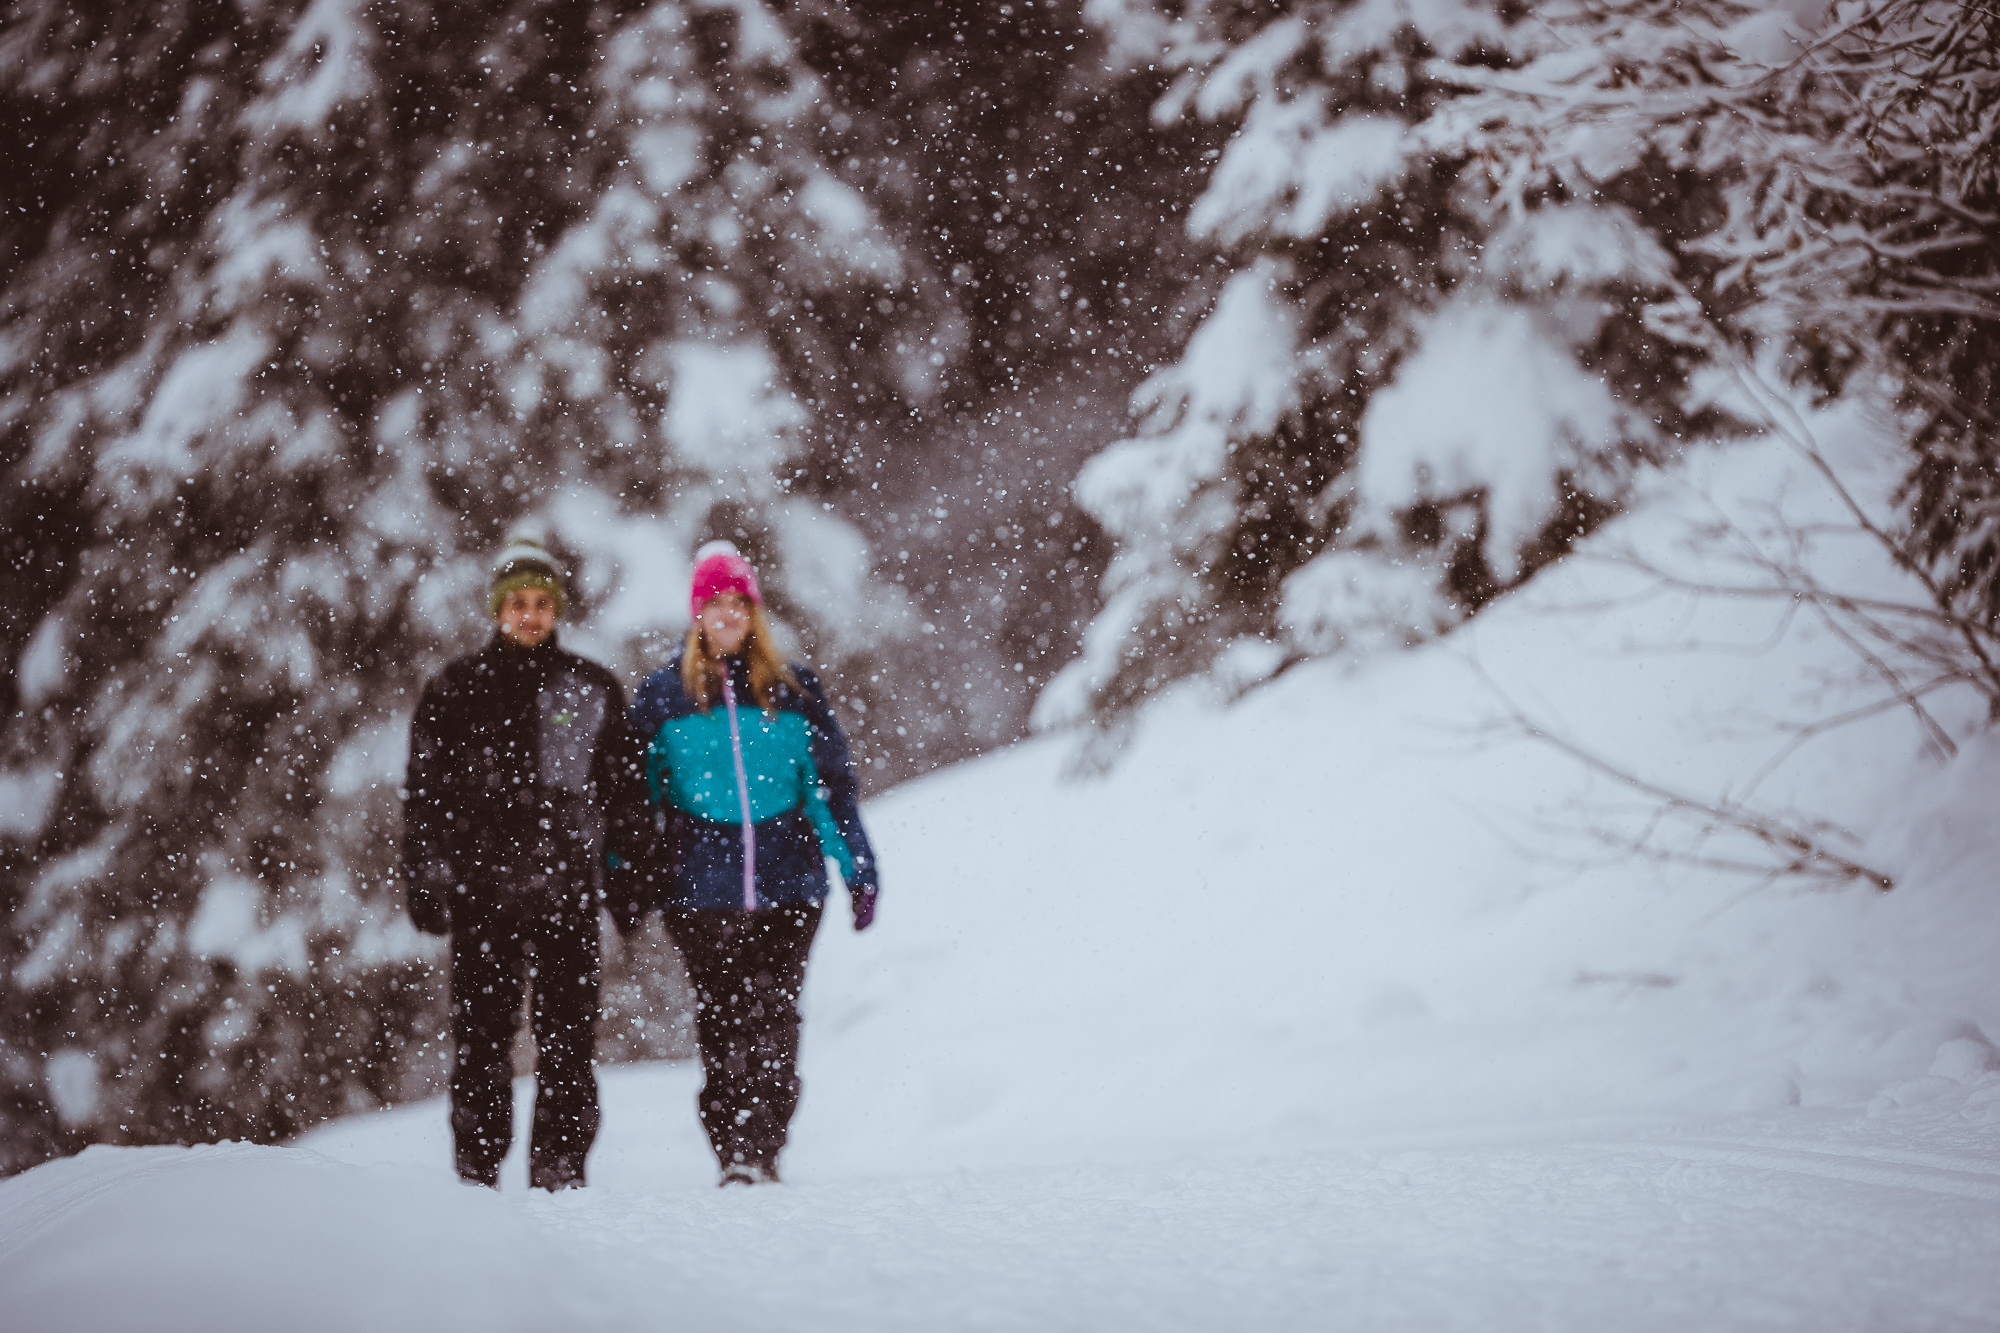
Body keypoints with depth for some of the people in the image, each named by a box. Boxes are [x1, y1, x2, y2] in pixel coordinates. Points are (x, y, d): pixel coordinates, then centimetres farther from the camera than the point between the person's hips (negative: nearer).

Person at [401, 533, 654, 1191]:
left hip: (568, 888, 1)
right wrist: (423, 881, 3)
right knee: (481, 1032, 0)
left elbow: (627, 788, 13)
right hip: (481, 888, 0)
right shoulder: (454, 689, 8)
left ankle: (560, 1171, 4)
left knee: (568, 1033, -2)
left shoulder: (592, 690, 10)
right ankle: (477, 1168, 7)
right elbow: (424, 793, 9)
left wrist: (636, 871, 8)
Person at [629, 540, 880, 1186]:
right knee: (721, 1017, -3)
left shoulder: (794, 690, 9)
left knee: (774, 1013, -6)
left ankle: (765, 1146, -1)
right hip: (701, 884, 0)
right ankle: (733, 1151, 3)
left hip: (788, 881, 0)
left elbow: (833, 784, 12)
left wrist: (859, 868, 7)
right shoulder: (662, 695, 7)